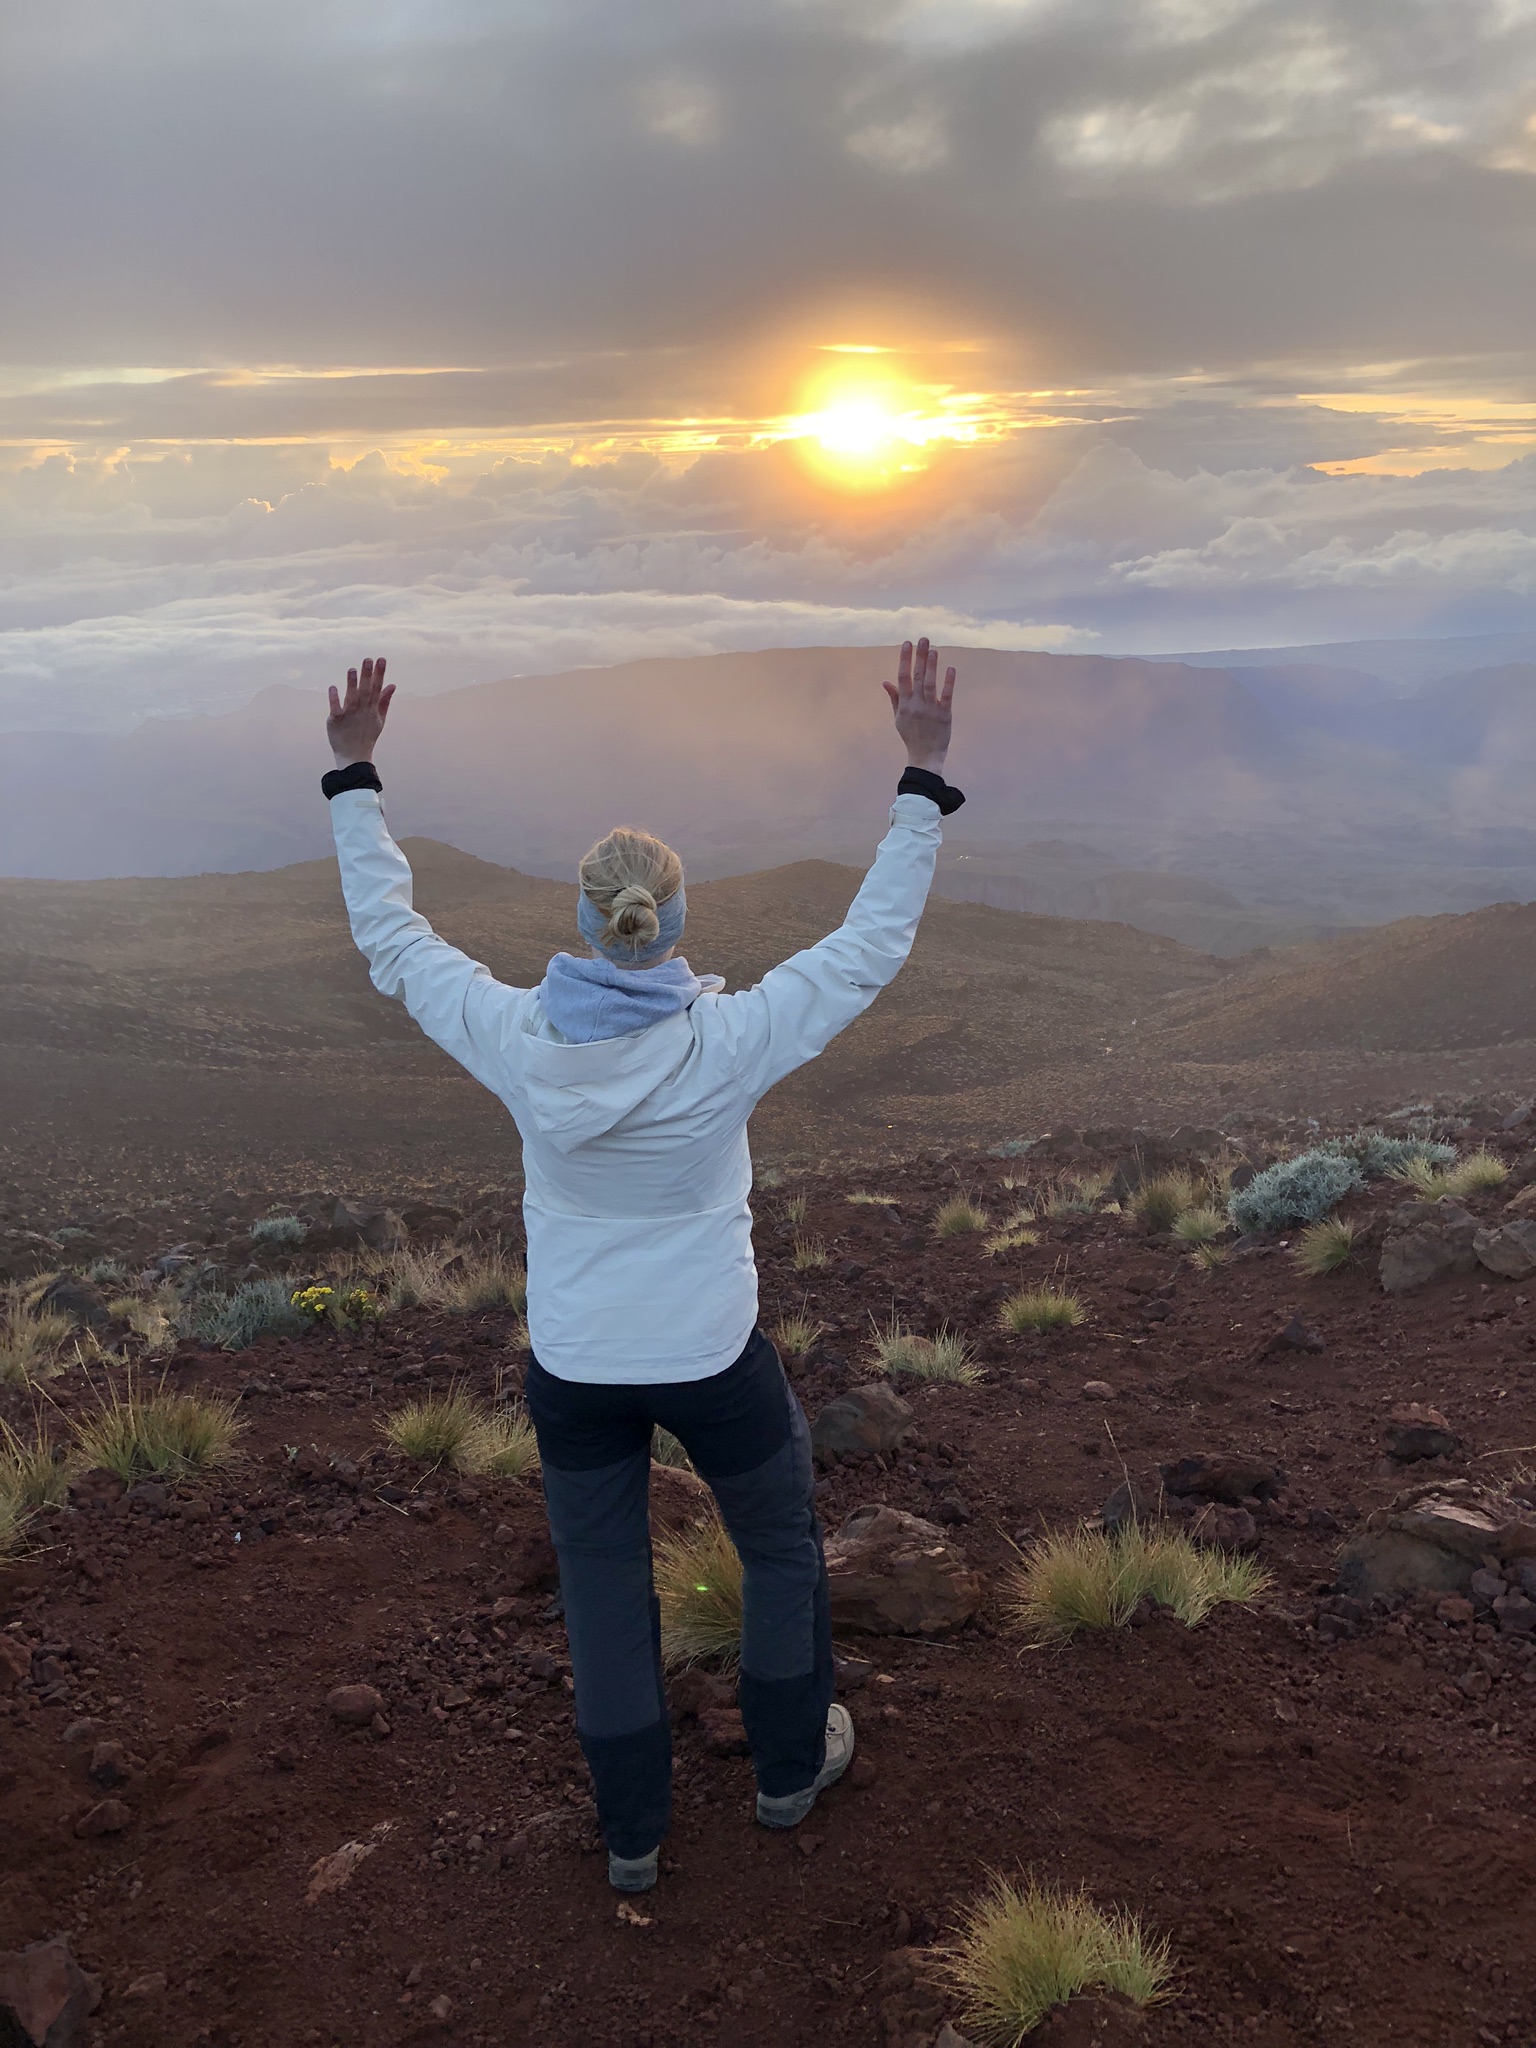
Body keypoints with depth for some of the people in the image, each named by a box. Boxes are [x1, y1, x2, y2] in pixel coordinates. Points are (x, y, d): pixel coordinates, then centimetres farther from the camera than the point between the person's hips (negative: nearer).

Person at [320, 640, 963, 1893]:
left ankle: (633, 1832, 36)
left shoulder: (518, 1038, -17)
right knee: (783, 1547, 26)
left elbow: (391, 935, -3)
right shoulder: (731, 1042, -23)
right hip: (712, 1359, -2)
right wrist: (924, 778, -12)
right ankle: (790, 1765, 44)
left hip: (574, 1366, 2)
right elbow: (875, 942, -15)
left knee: (604, 1592, 20)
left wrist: (355, 777, 4)